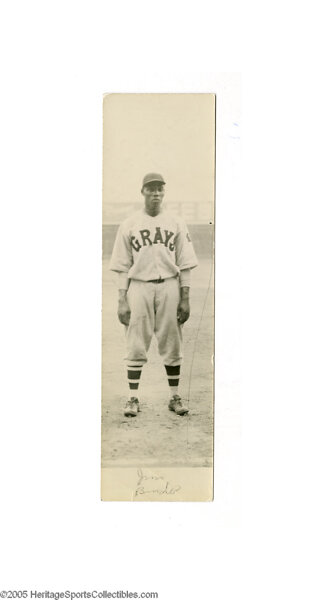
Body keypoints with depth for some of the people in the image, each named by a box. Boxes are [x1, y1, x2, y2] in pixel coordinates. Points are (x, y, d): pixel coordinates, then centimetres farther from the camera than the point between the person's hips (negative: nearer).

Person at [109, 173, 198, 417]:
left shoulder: (176, 223, 8)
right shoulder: (129, 225, 6)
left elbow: (184, 265, 6)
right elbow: (122, 267, 5)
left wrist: (185, 298, -1)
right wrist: (122, 301, -1)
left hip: (169, 286, 1)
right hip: (139, 287, -1)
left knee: (172, 344, 5)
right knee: (136, 345, 1)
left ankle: (175, 397, 15)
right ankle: (133, 398, 9)